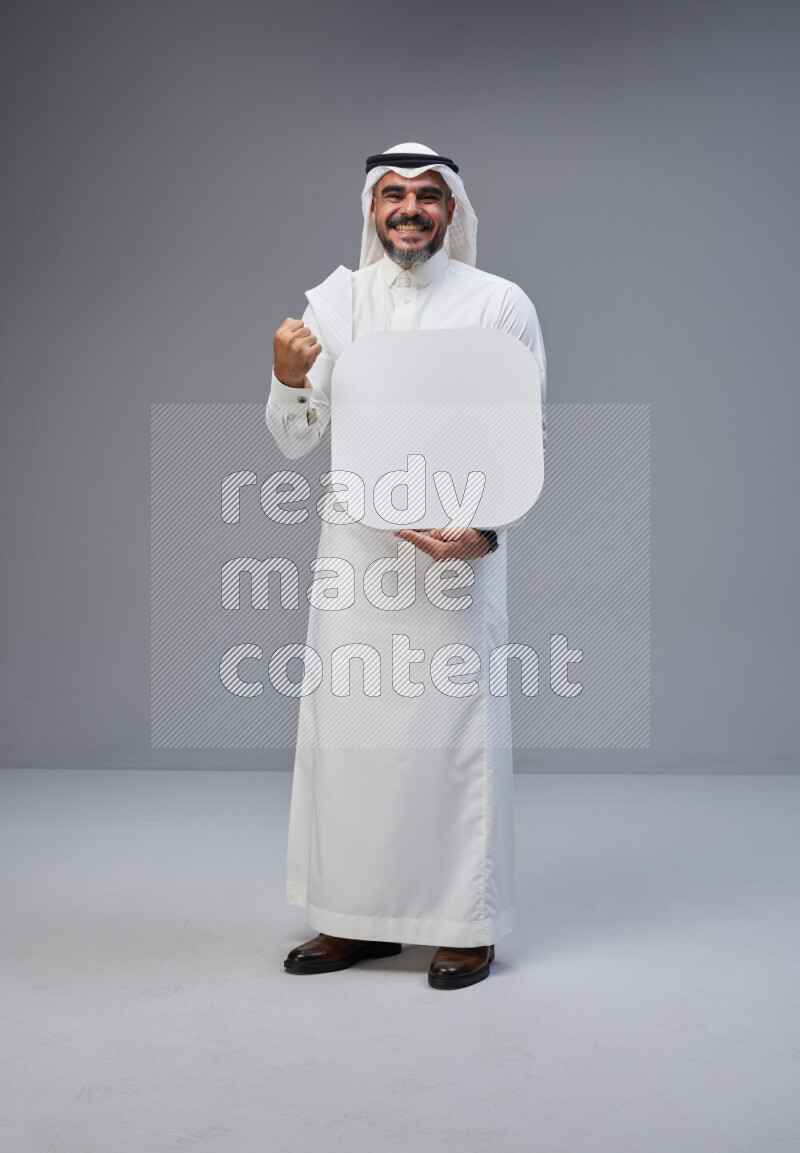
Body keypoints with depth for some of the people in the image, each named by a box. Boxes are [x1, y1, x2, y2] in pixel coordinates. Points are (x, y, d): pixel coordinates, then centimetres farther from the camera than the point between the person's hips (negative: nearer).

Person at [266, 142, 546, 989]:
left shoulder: (500, 304, 0)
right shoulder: (333, 301, 7)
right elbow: (296, 442, 8)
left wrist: (484, 530, -15)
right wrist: (288, 379, -12)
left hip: (457, 546, -3)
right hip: (355, 545, 3)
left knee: (456, 729, 0)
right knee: (346, 727, 6)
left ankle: (467, 926, 14)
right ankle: (357, 917, 20)